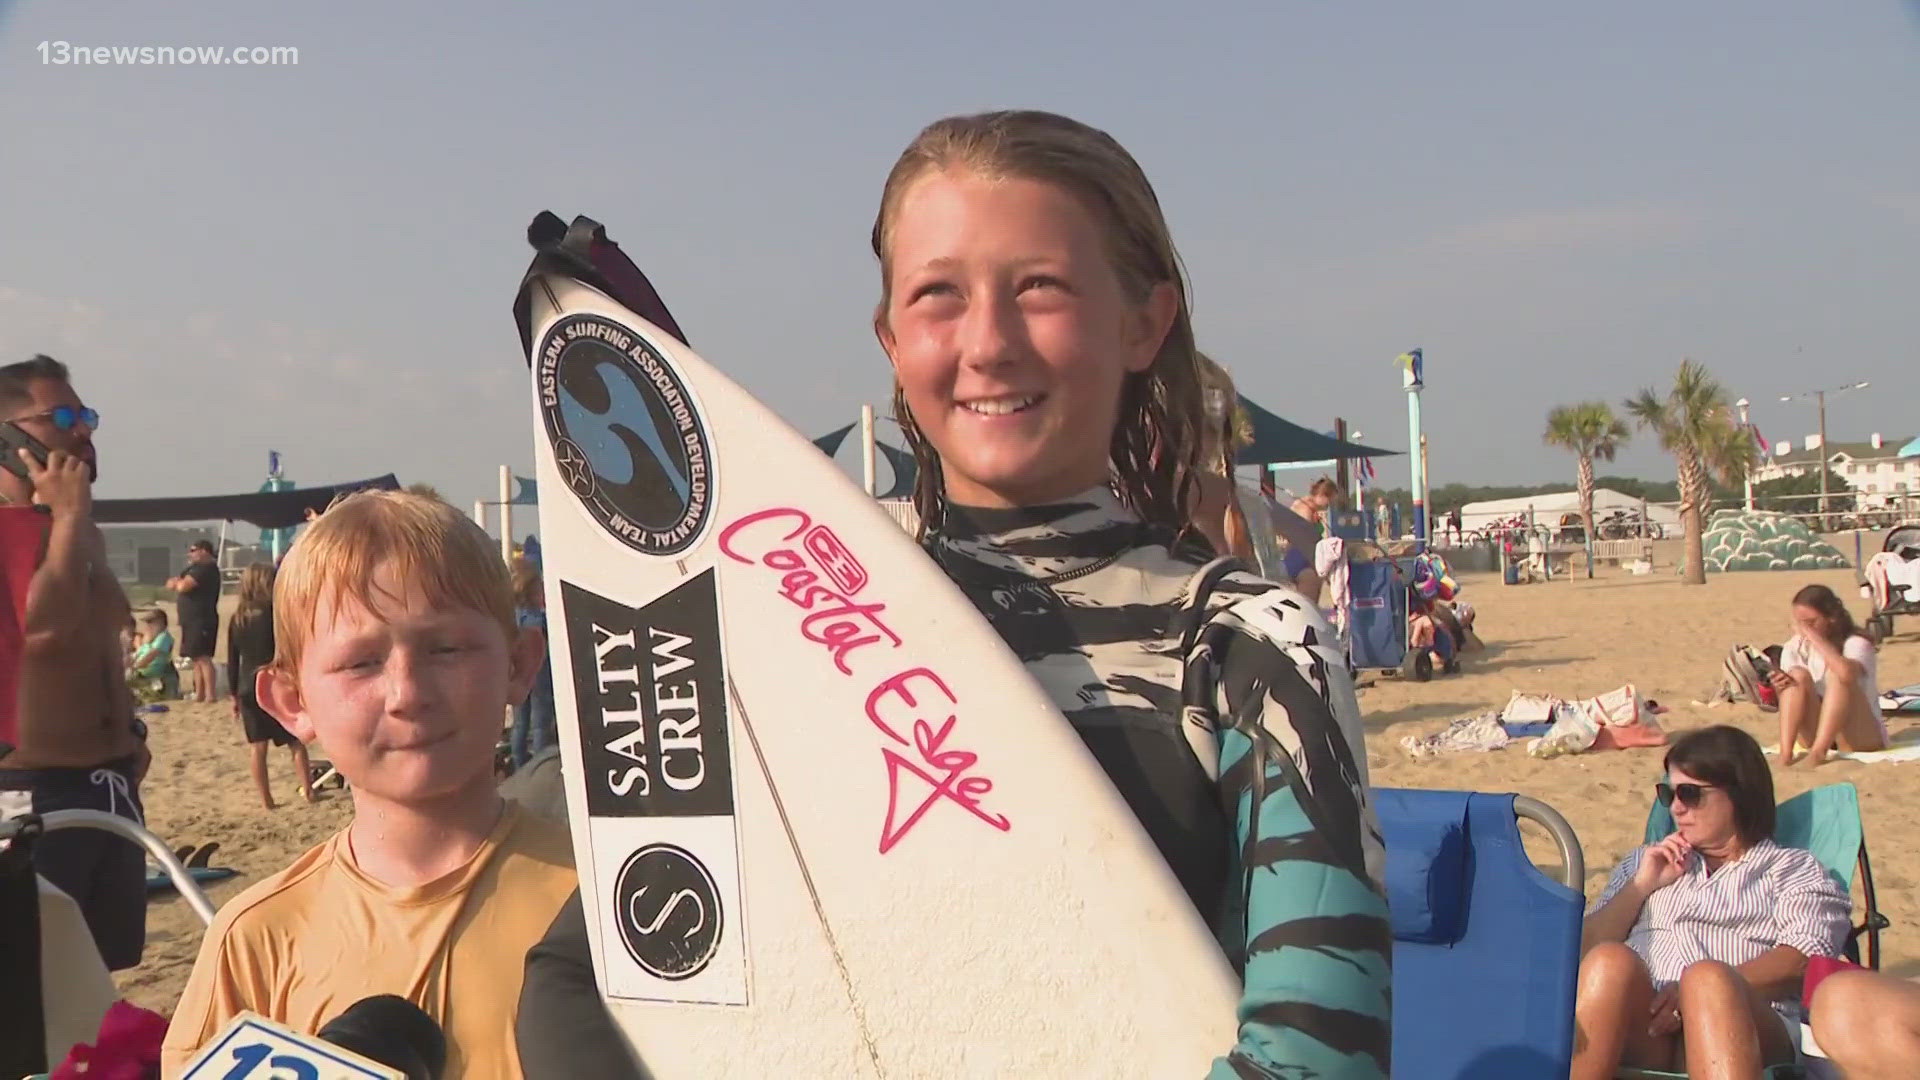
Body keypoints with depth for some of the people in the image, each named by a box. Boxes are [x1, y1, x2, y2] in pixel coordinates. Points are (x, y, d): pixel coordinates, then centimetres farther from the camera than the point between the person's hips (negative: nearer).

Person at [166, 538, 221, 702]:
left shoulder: (205, 569, -13)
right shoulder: (198, 569, 22)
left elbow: (182, 586, -21)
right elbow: (173, 584, 21)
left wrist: (177, 582, 1)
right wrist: (178, 583, -2)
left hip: (202, 621, -11)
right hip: (193, 621, 11)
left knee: (203, 657, -14)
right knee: (196, 658, 11)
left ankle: (209, 695, -17)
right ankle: (199, 694, 15)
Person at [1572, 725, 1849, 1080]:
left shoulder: (1795, 869, 25)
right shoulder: (1645, 862, 35)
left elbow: (1803, 959, 3)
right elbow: (1586, 950, 23)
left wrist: (1705, 991, -12)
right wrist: (1641, 885, 12)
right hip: (1640, 1031, 2)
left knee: (1706, 977, -37)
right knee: (1610, 961, -33)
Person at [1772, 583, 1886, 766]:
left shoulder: (1856, 643, -13)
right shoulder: (1795, 647, 1)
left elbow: (1846, 673, -38)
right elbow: (1793, 698, -1)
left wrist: (1813, 636, -30)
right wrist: (1781, 689, -25)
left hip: (1860, 739, -4)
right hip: (1815, 734, 4)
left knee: (1837, 675, -27)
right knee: (1798, 675, -20)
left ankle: (1819, 751, -38)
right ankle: (1785, 752, -35)